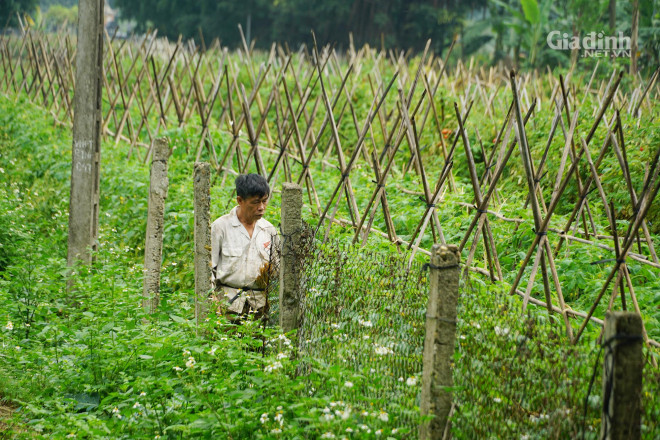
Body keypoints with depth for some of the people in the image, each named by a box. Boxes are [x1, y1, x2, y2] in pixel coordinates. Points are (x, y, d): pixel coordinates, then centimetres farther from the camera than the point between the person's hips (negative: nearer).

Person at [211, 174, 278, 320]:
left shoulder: (269, 230, 13)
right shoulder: (220, 226, 1)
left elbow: (275, 268, 21)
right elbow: (207, 268, 2)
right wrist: (211, 301, -5)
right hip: (228, 301, -3)